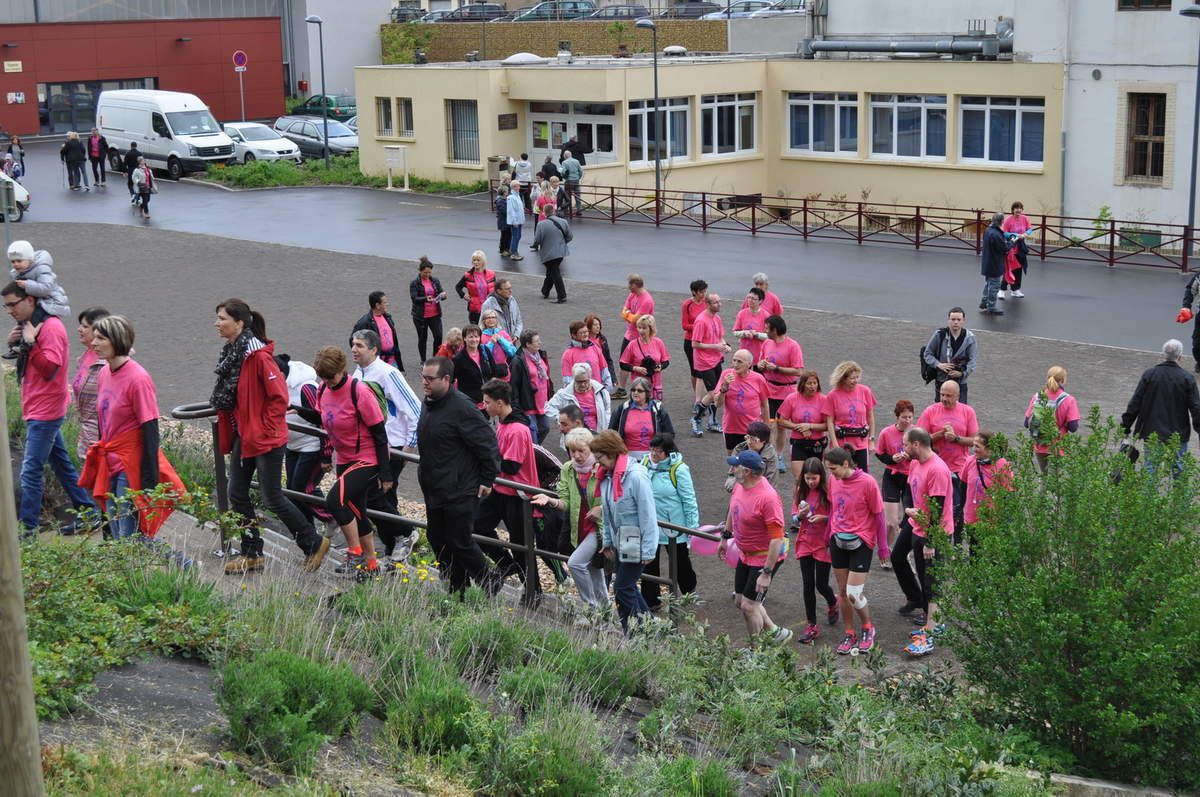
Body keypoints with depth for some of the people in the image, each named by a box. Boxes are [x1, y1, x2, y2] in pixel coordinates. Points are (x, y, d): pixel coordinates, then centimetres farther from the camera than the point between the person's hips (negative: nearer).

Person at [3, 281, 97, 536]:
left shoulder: (50, 327, -16)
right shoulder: (31, 326, 14)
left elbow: (49, 369, -22)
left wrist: (30, 343, -23)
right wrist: (18, 345, 7)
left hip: (44, 413, -10)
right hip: (38, 411, 10)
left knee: (31, 472, -9)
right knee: (62, 465, 15)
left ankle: (27, 527, -7)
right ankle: (89, 512, 21)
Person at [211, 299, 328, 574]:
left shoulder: (258, 354, -20)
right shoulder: (231, 353, 9)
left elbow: (279, 396, -21)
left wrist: (265, 429, -18)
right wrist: (229, 434, 14)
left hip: (266, 439, -9)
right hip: (242, 437, 9)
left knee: (272, 497, -1)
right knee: (237, 495, 11)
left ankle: (314, 543, 16)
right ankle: (252, 554, 23)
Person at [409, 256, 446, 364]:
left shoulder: (435, 281, 8)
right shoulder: (414, 284, -5)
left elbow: (441, 293, 7)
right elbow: (414, 298, -15)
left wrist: (442, 295, -19)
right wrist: (425, 299, -34)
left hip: (435, 314, 3)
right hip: (420, 316, -3)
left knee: (439, 336, -6)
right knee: (422, 338, 7)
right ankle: (423, 361, 21)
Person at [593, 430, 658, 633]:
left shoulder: (636, 475, -22)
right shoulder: (606, 476, 4)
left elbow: (648, 515, -20)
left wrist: (648, 550, -19)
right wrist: (608, 542, 13)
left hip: (636, 544, -8)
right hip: (619, 543, 9)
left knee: (622, 588, -6)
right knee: (627, 587, 15)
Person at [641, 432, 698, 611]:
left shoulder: (679, 469, -17)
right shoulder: (645, 463, -1)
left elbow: (689, 500, -13)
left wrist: (692, 527, -12)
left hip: (674, 526, -4)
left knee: (681, 562, 15)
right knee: (649, 564, 9)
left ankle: (690, 593, 40)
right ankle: (650, 601, 21)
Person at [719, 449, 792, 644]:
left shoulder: (767, 498, -31)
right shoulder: (740, 485, -5)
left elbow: (777, 538, -29)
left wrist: (767, 573, -28)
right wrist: (725, 537, 26)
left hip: (765, 558, -9)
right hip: (745, 554, 9)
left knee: (748, 605, -3)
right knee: (740, 600, 17)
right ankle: (775, 632, 34)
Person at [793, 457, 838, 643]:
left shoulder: (828, 492, -11)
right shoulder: (801, 492, 2)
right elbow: (794, 519, 7)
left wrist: (823, 518, -22)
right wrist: (800, 515, -14)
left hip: (823, 544, -3)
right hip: (805, 542, 3)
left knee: (821, 585, 2)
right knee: (808, 585, 3)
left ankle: (832, 603, 37)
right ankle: (812, 626, 11)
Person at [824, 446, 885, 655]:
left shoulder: (867, 482, -15)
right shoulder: (834, 481, 1)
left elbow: (878, 515, -8)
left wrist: (883, 546, -5)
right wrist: (828, 538, 16)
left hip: (861, 542, -5)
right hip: (838, 541, 5)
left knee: (853, 594, -7)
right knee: (842, 592, 10)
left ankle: (867, 627, 19)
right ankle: (849, 634, 25)